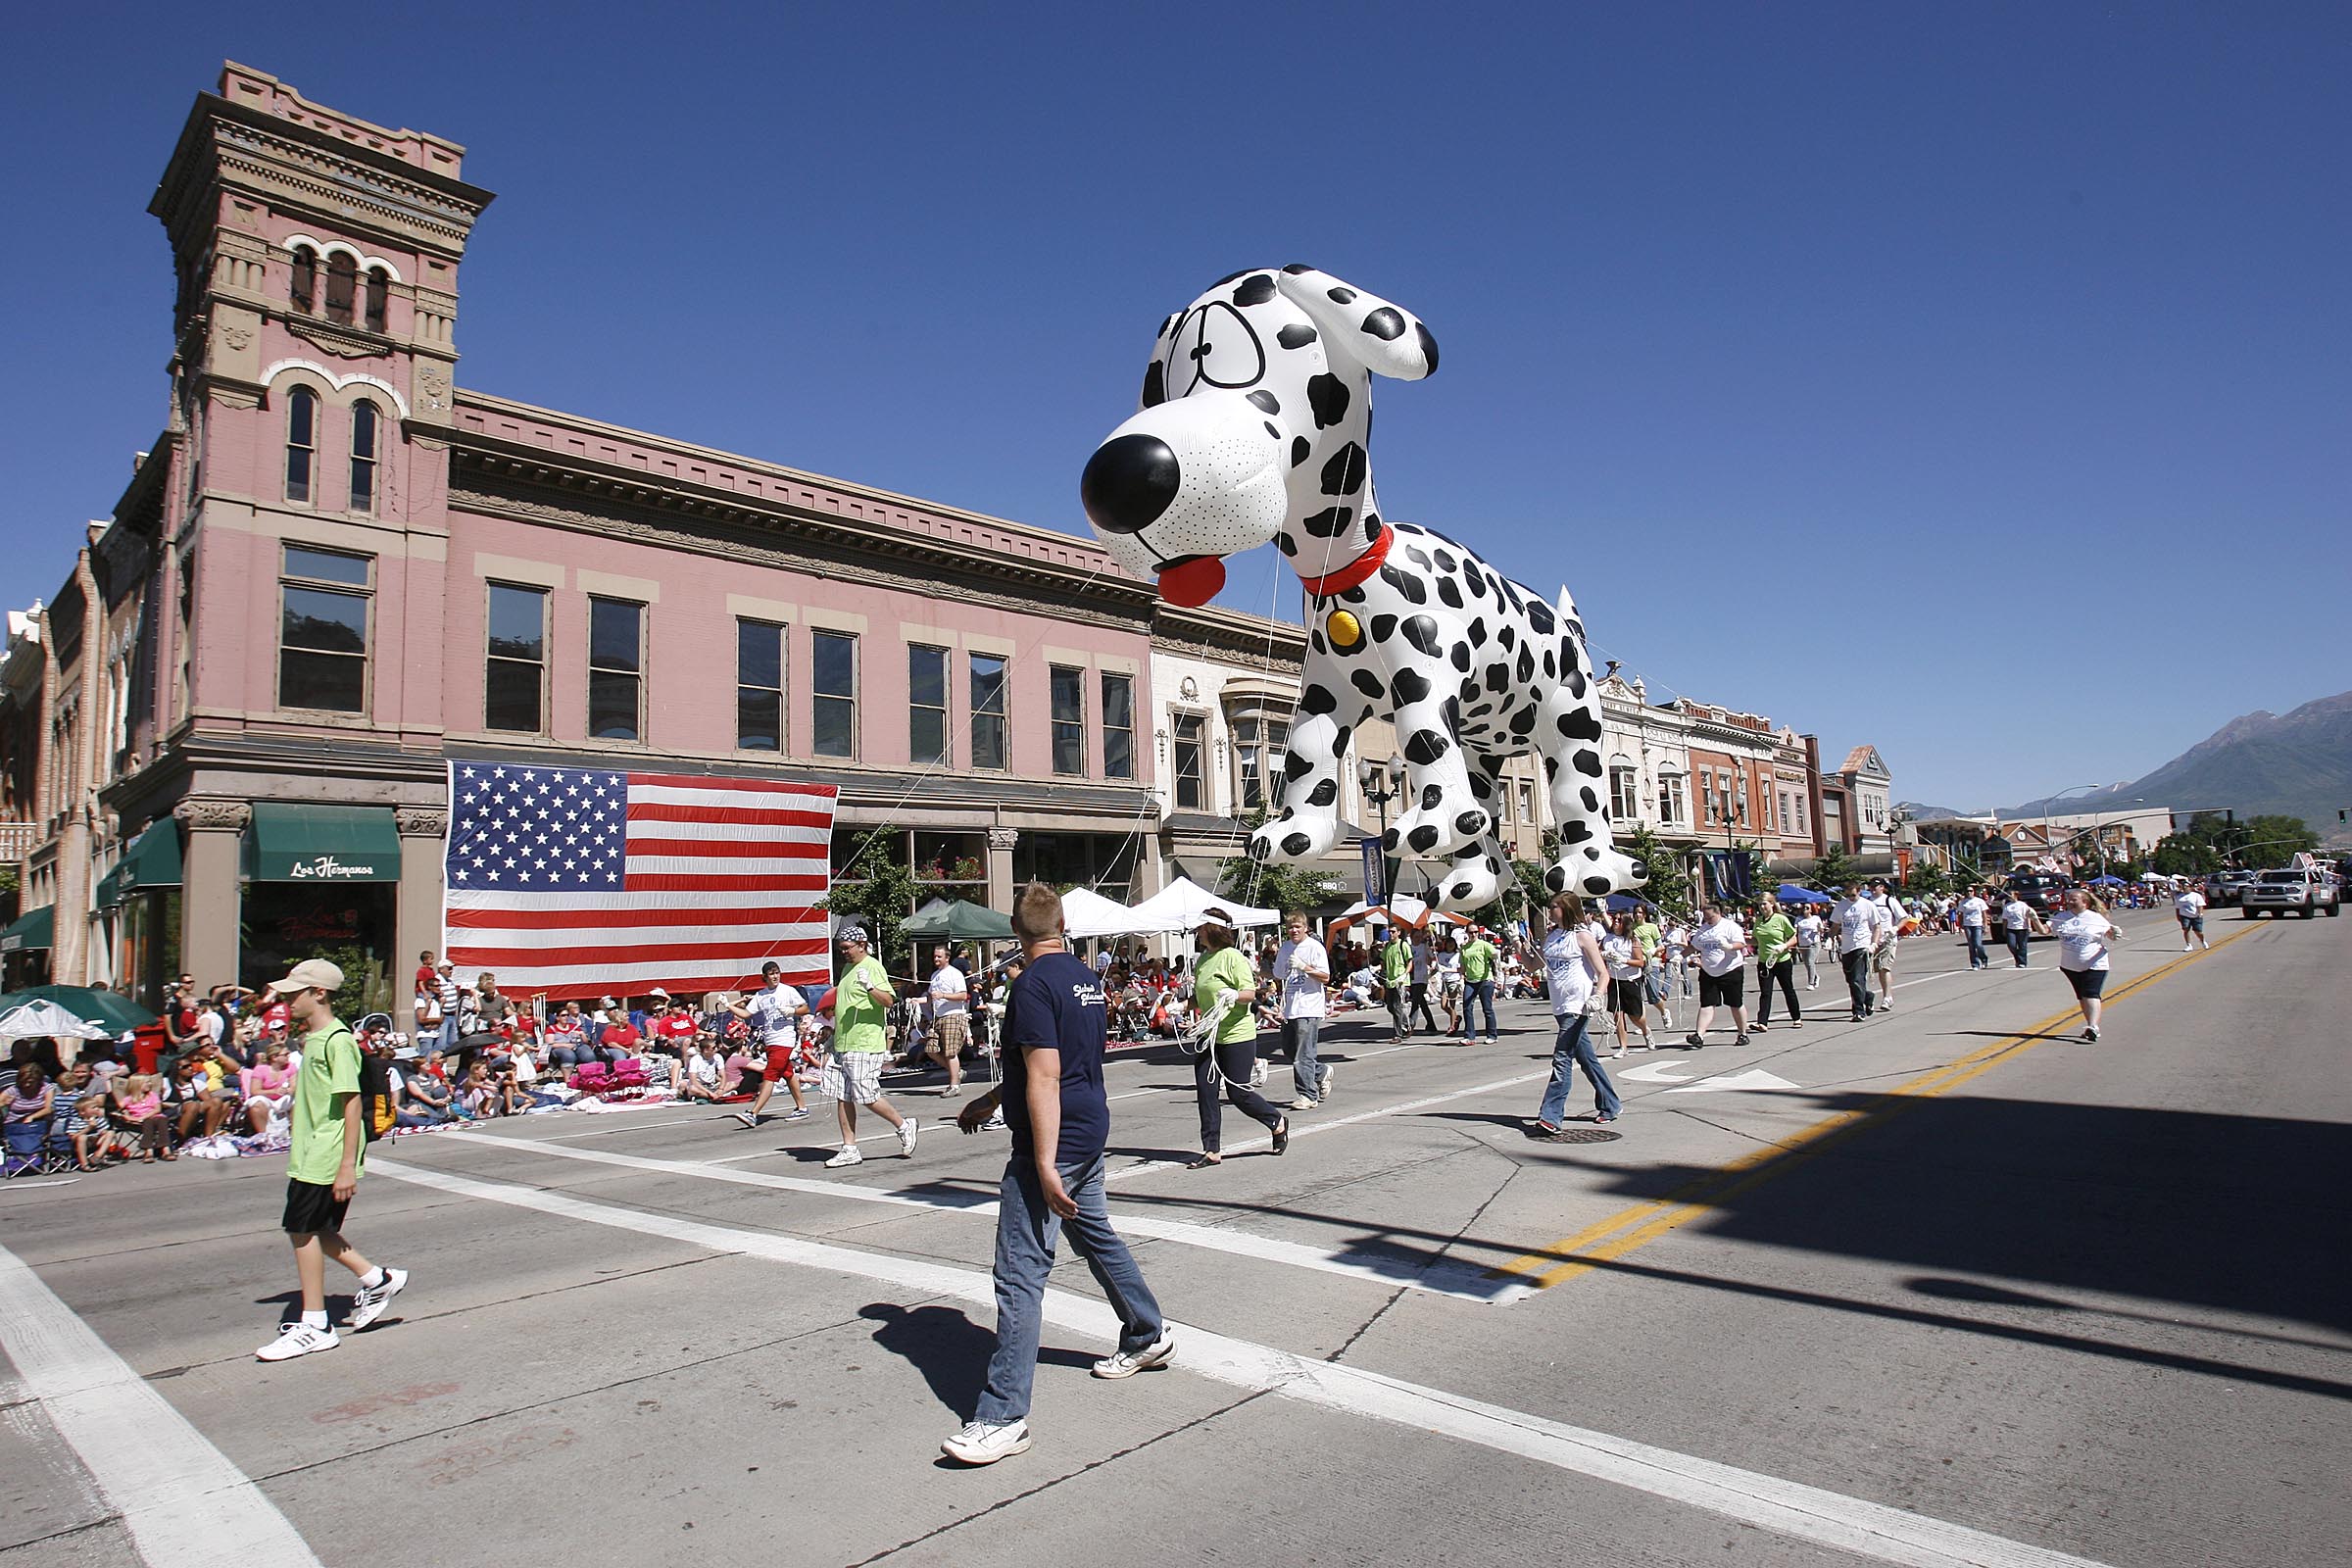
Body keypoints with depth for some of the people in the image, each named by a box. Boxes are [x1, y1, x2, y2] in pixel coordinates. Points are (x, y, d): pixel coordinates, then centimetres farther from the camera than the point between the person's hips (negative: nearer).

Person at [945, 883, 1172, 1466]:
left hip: (1053, 1140, -9)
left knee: (1020, 1271, -7)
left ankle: (1002, 1415, -4)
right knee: (1095, 1233, 26)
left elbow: (1045, 1077, -23)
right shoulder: (1087, 978, 10)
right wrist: (990, 1101, 29)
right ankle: (1148, 1335, 42)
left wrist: (1045, 1165, -24)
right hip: (1091, 1131, 9)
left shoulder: (1033, 985, -17)